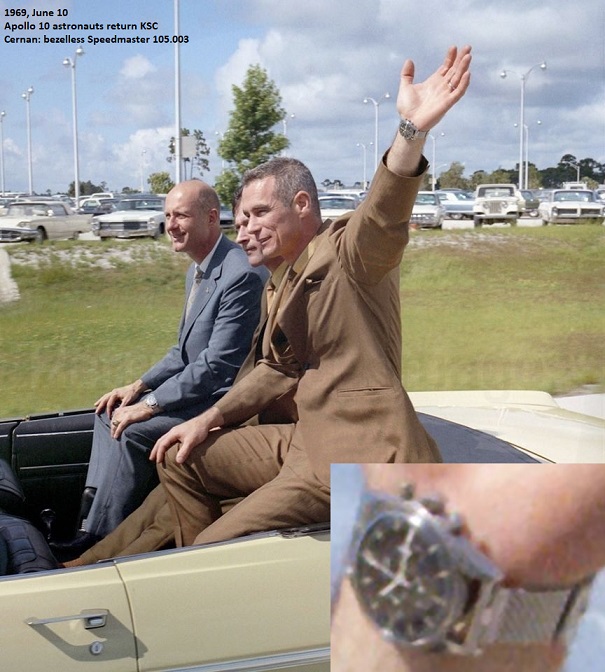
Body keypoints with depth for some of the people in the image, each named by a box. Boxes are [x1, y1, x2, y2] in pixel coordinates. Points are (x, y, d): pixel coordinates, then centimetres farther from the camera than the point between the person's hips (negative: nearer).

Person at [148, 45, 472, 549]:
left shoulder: (348, 251, -11)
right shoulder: (292, 280, 18)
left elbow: (384, 213, -34)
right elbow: (275, 368, 24)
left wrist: (413, 130, -53)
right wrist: (208, 420, 14)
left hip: (356, 459, -10)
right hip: (308, 441, 10)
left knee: (214, 548, -12)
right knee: (181, 460, 16)